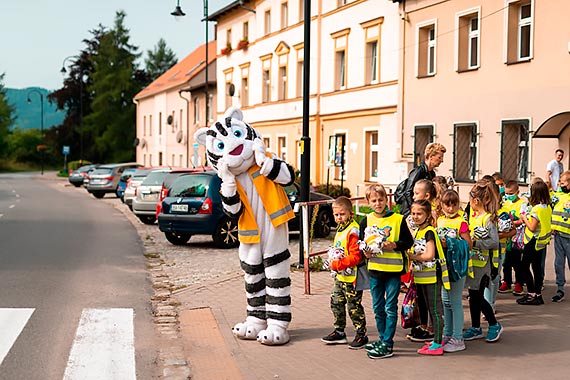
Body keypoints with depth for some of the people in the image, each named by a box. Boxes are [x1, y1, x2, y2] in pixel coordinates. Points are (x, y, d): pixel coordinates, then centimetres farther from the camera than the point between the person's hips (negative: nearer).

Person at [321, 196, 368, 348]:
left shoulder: (353, 231, -19)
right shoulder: (340, 229, 12)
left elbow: (356, 257, -24)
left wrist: (337, 264, -21)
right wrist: (333, 263, 8)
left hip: (351, 277, -10)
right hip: (340, 276, 10)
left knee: (354, 306, -1)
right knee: (336, 303, 15)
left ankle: (361, 334, 11)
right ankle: (339, 332, 27)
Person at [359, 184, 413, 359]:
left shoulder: (398, 219, -4)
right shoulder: (366, 221, 4)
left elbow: (409, 241, -1)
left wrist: (394, 245, -17)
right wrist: (366, 251, -10)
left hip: (393, 269, -4)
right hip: (375, 269, 4)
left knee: (390, 308, 0)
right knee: (378, 308, 14)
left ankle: (387, 344, 4)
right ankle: (382, 339, 27)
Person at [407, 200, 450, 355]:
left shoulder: (429, 232, -16)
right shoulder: (417, 232, 12)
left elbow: (429, 255, -24)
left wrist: (411, 256, -15)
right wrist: (412, 265, 2)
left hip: (432, 276, -9)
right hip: (423, 277, 9)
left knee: (435, 309, -5)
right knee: (431, 309, 16)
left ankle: (437, 345, -1)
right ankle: (437, 340, 25)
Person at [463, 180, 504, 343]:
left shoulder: (488, 219, -16)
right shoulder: (472, 215, 9)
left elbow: (494, 242, -23)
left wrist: (474, 243, -24)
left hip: (482, 263, -8)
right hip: (471, 261, 8)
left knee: (477, 296, -4)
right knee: (473, 295, 11)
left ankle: (494, 325, 13)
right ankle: (475, 328, 21)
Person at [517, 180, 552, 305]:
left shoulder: (537, 209, -22)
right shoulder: (548, 208, 5)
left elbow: (532, 228, -22)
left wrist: (525, 219, -7)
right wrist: (528, 219, 11)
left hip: (534, 241, -8)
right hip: (542, 241, 8)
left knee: (524, 267, 1)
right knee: (537, 267, 14)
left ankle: (531, 294, -1)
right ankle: (538, 294, 17)